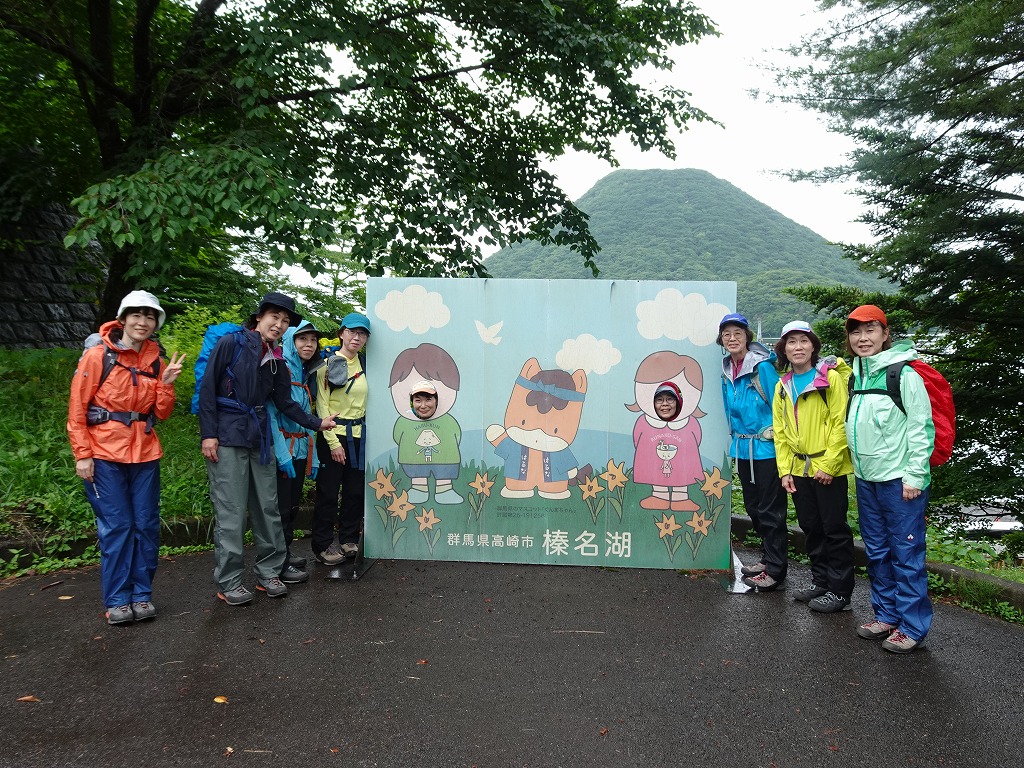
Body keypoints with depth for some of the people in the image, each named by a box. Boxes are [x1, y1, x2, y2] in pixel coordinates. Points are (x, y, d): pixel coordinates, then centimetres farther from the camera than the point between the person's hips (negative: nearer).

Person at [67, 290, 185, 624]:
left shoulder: (156, 361, 7)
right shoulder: (97, 355, -5)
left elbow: (160, 413, 8)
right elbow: (77, 408, -5)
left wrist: (166, 383, -8)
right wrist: (82, 454, -9)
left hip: (145, 454, 4)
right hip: (105, 454, -4)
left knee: (146, 525, 5)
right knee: (116, 526, -2)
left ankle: (141, 594, 17)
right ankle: (117, 600, 10)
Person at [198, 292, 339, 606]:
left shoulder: (277, 361, 12)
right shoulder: (232, 343, -5)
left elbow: (286, 403, 16)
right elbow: (207, 387, -7)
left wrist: (316, 423, 10)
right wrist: (208, 434, -11)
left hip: (260, 438, 6)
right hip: (227, 437, -6)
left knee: (267, 507, 8)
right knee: (231, 512, -4)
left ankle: (269, 573, 20)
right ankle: (228, 583, 8)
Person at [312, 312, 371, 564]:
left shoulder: (365, 365, 9)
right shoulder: (328, 364, -6)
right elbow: (322, 406, -9)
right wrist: (334, 443, -13)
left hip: (359, 436, 5)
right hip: (333, 434, -5)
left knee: (356, 490, 10)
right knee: (328, 492, 1)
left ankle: (349, 540, 24)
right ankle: (323, 546, 13)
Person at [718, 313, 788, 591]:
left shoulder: (762, 366, -14)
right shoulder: (727, 370, 8)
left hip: (766, 448, -8)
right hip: (742, 449, 8)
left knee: (770, 510, 0)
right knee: (753, 507, 16)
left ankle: (775, 568, 10)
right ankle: (768, 557, 31)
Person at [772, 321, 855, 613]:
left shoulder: (831, 378, -9)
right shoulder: (782, 386, 10)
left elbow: (840, 423, -14)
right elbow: (780, 431, 10)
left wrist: (829, 464, -17)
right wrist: (785, 470, 4)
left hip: (829, 468, -6)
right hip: (798, 468, 6)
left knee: (834, 528, 2)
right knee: (811, 527, 15)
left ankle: (839, 591, 13)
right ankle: (820, 581, 29)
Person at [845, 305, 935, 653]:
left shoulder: (904, 373, -10)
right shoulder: (856, 375, 11)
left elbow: (921, 427, -13)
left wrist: (914, 475, -15)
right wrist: (859, 469, 16)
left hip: (900, 480, -7)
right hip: (866, 480, 8)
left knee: (906, 553, 0)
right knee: (876, 552, 16)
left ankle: (912, 627, 12)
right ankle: (886, 615, 29)